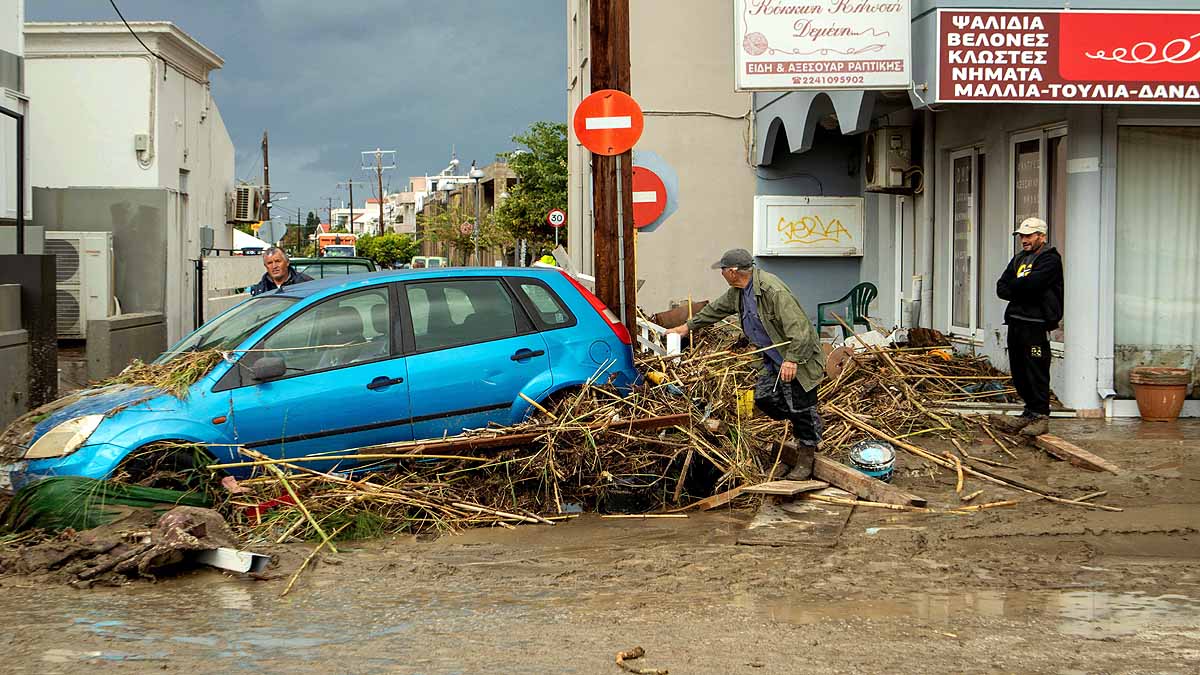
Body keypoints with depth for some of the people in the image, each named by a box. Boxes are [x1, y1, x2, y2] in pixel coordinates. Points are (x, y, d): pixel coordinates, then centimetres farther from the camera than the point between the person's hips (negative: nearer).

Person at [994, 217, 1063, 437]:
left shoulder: (1050, 259, -5)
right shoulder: (1019, 258, 21)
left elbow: (1030, 283, -20)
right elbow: (1001, 288, 13)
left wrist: (1013, 286, 1)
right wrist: (1022, 291, -5)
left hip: (1036, 325, -8)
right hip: (1016, 321, 8)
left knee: (1037, 373, -7)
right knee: (1019, 373, 10)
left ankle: (1041, 417, -2)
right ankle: (1030, 414, 19)